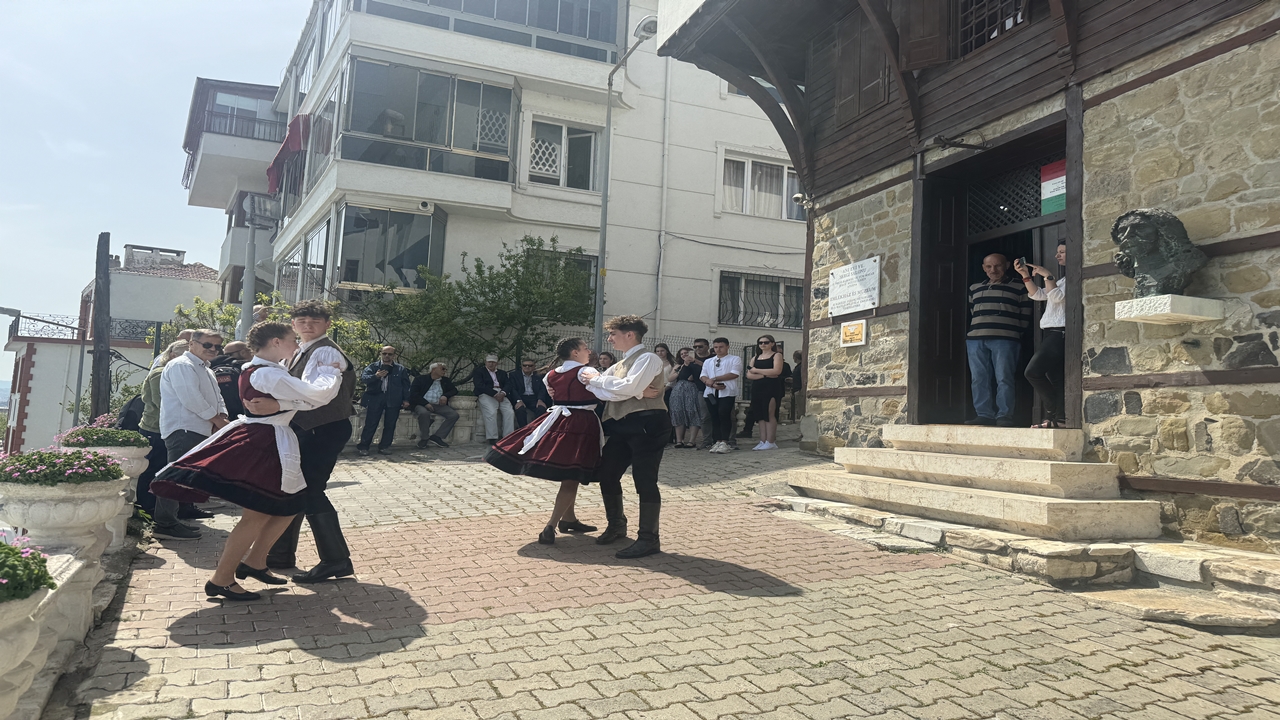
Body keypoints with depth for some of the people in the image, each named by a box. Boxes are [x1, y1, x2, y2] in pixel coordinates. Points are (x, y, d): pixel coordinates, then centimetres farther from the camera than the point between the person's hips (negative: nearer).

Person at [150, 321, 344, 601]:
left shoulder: (254, 370, 12)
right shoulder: (269, 374, -20)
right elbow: (317, 395, -23)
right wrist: (331, 371, -7)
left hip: (265, 442, 11)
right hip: (263, 444, -11)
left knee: (289, 506, 16)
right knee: (257, 515, -4)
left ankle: (253, 561, 27)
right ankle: (221, 580, 6)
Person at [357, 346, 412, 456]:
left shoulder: (401, 369, 13)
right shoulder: (373, 366, 10)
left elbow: (406, 385, 11)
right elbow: (363, 378, -3)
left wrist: (406, 400, 2)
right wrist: (376, 376, -21)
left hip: (393, 400, 1)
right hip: (375, 398, -1)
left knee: (390, 425, 2)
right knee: (370, 424, -4)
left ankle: (384, 447, 10)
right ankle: (363, 447, 2)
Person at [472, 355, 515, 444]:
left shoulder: (502, 373, 27)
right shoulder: (478, 372, 12)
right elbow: (480, 386, -4)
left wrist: (503, 393, -12)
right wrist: (495, 394, -14)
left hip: (501, 395, 4)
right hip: (486, 395, -4)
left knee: (510, 412, -23)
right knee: (491, 412, -33)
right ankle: (492, 438, -31)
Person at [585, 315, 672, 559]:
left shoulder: (648, 358, -6)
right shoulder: (619, 365, 21)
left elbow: (627, 388, -20)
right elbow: (602, 391, 8)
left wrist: (597, 379, -7)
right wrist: (636, 392, -11)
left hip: (646, 423, -9)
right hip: (621, 426, 9)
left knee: (644, 480, -7)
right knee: (606, 474, 13)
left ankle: (649, 539, 1)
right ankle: (616, 525, 32)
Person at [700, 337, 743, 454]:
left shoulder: (735, 359, 6)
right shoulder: (708, 361, 21)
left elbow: (734, 374, -9)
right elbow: (703, 376, 10)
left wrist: (714, 379, -8)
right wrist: (712, 384, -11)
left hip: (727, 392, -5)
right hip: (711, 393, 5)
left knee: (724, 415, -14)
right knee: (714, 417, 3)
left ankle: (724, 442, -12)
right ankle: (717, 441, 7)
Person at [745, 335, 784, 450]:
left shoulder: (776, 355, 4)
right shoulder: (756, 358, 19)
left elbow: (776, 371, -13)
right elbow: (749, 375, 7)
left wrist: (757, 370, -6)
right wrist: (765, 375, -10)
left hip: (771, 389, -5)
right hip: (757, 389, 5)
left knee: (770, 414, -8)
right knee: (761, 416, 2)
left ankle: (770, 442, -8)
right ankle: (763, 441, 4)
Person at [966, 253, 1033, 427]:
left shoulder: (1019, 288, 10)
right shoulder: (974, 288, 21)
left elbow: (1025, 316, 8)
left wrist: (1012, 332, 1)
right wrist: (979, 329, 14)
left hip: (1005, 340, -4)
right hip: (976, 340, 4)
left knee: (1003, 378, -10)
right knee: (979, 379, 0)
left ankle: (1005, 416, -7)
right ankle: (984, 415, 3)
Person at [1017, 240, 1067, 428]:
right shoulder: (1063, 280, 26)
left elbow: (1057, 296, -16)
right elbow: (1038, 295, 22)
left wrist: (1047, 275, -13)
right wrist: (1025, 275, 13)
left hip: (1059, 333, -10)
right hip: (1051, 333, 10)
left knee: (1032, 371, -18)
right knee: (1054, 378, 5)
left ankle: (1054, 412, -11)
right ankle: (1056, 418, 4)